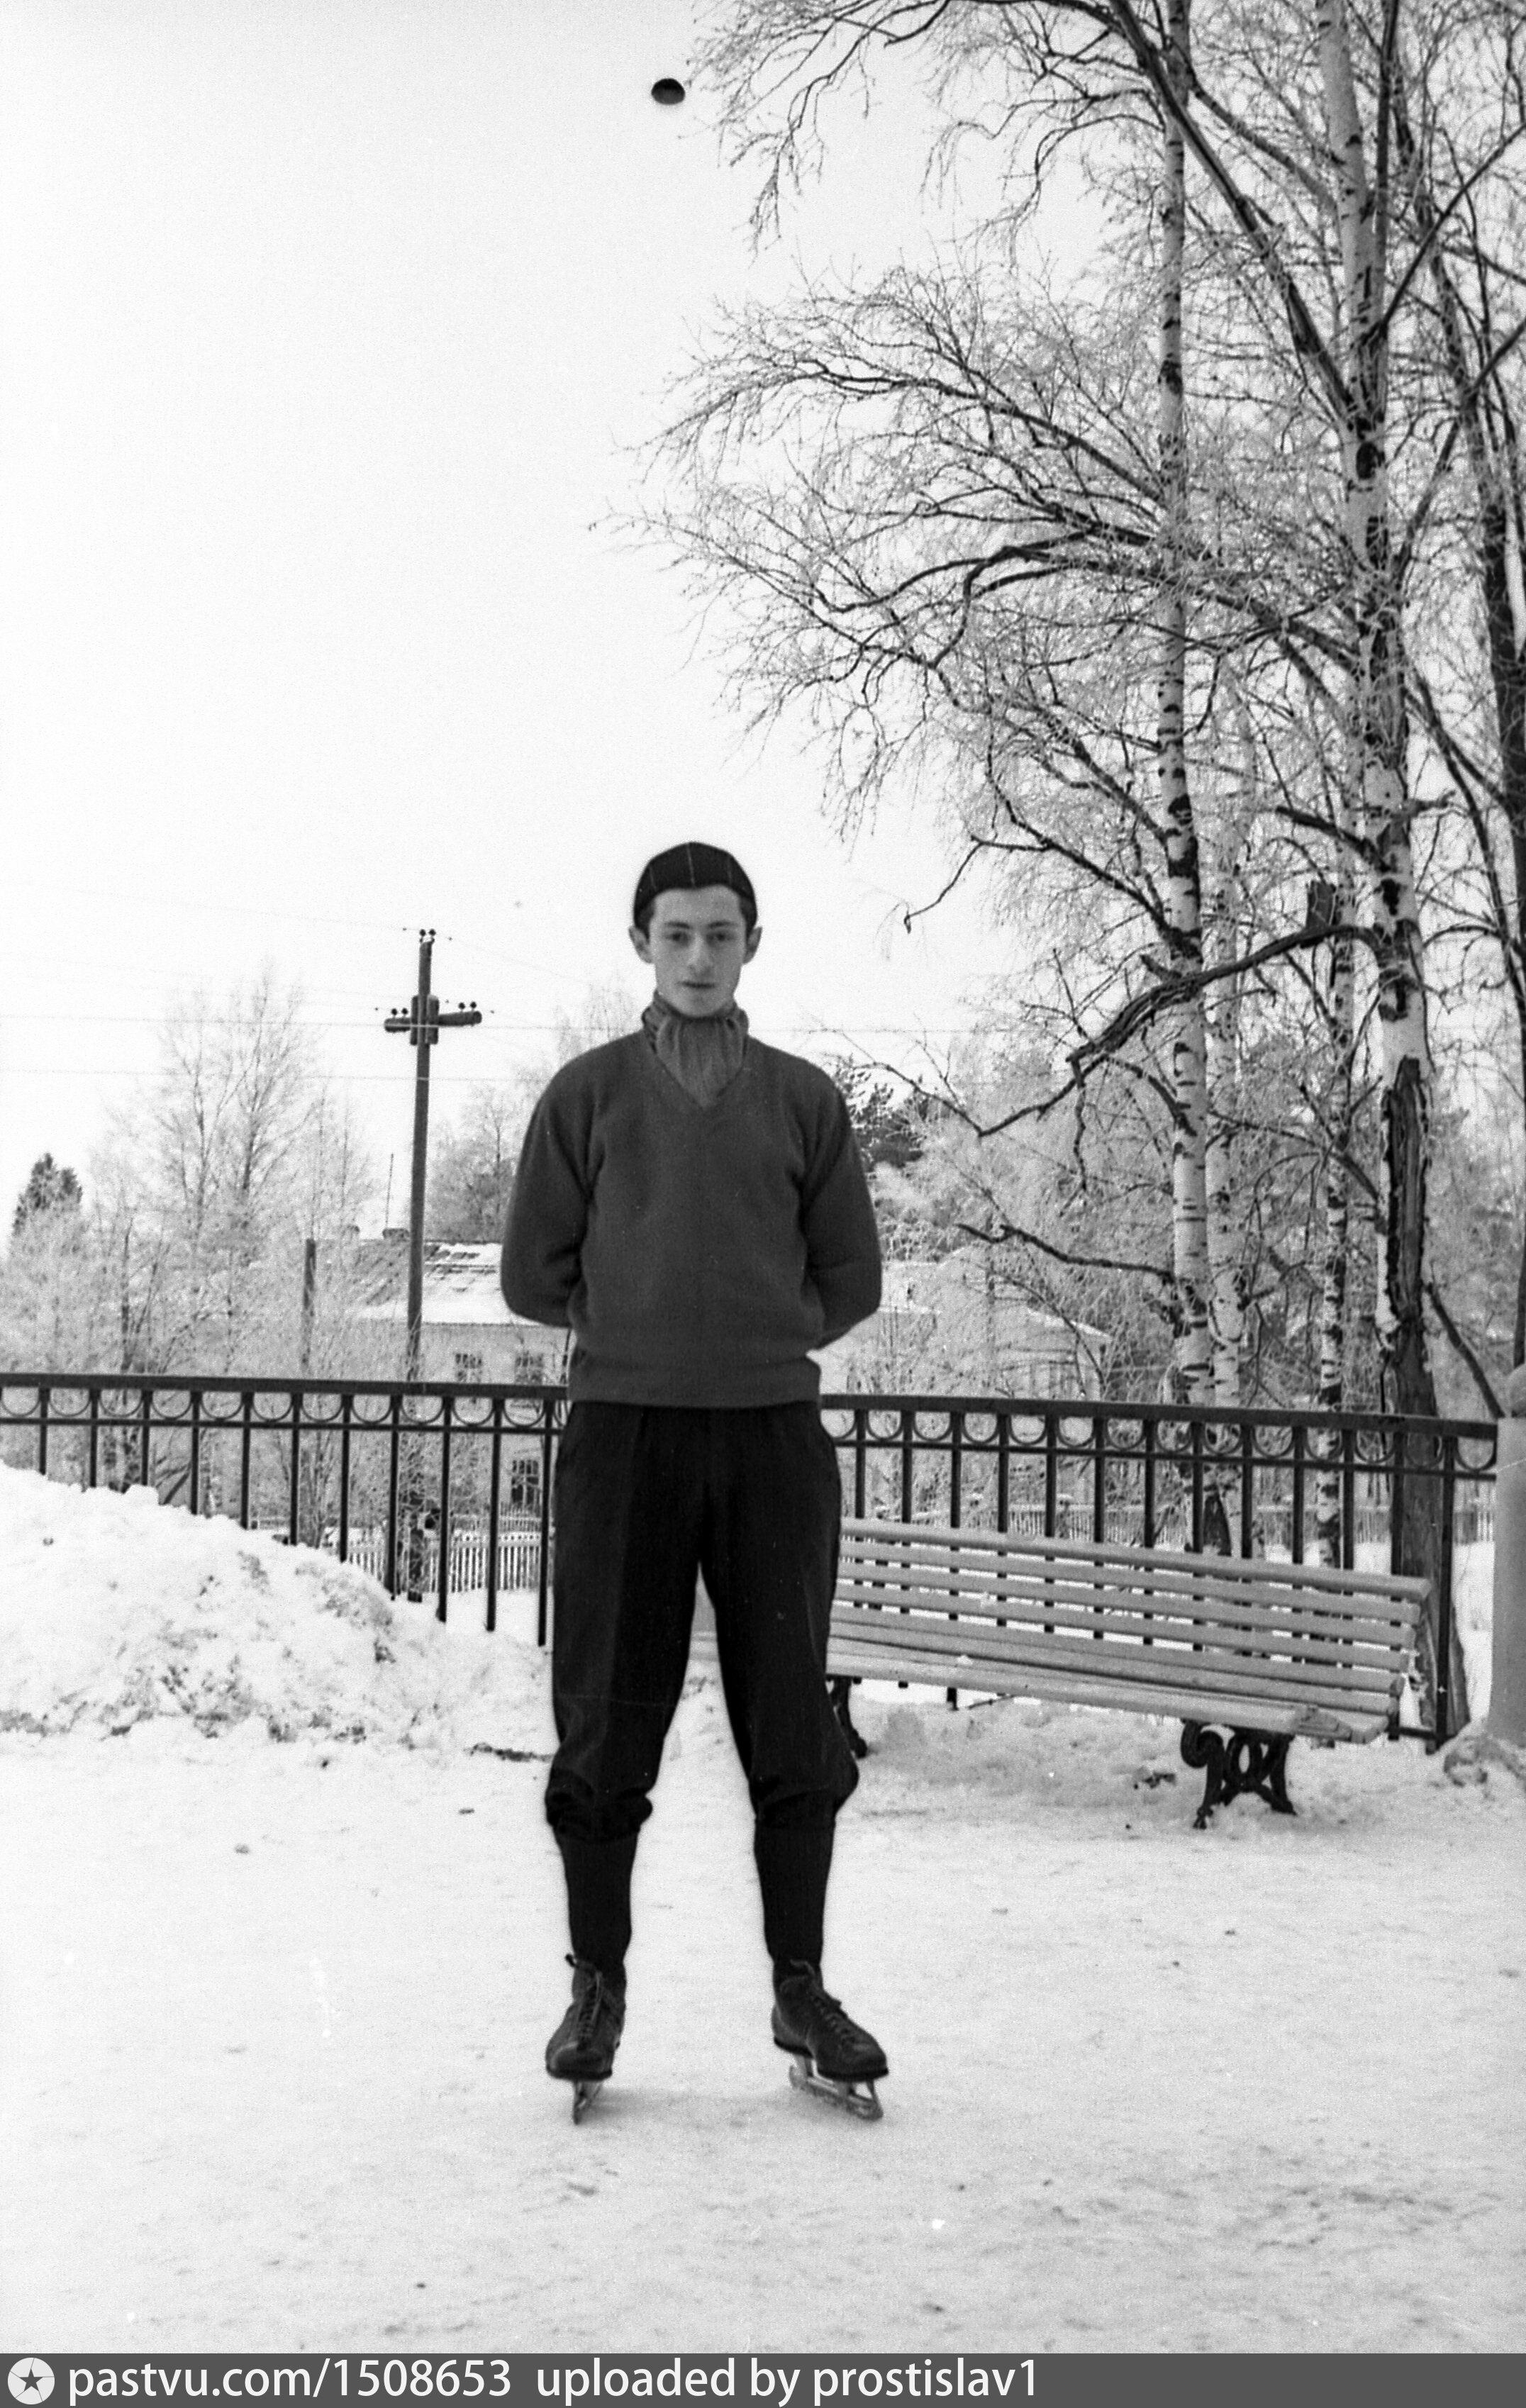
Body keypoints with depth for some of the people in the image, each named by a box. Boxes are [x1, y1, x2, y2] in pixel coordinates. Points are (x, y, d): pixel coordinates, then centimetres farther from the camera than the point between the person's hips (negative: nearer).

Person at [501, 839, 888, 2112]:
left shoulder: (804, 1099, 11)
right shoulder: (589, 1091, 8)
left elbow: (852, 1280, 13)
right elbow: (533, 1274, 8)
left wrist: (756, 1333, 8)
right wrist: (639, 1328, 9)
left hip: (773, 1433, 1)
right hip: (623, 1431, -1)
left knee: (793, 1725, 3)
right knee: (606, 1725, 3)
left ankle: (800, 1986, 16)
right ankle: (598, 1985, 17)